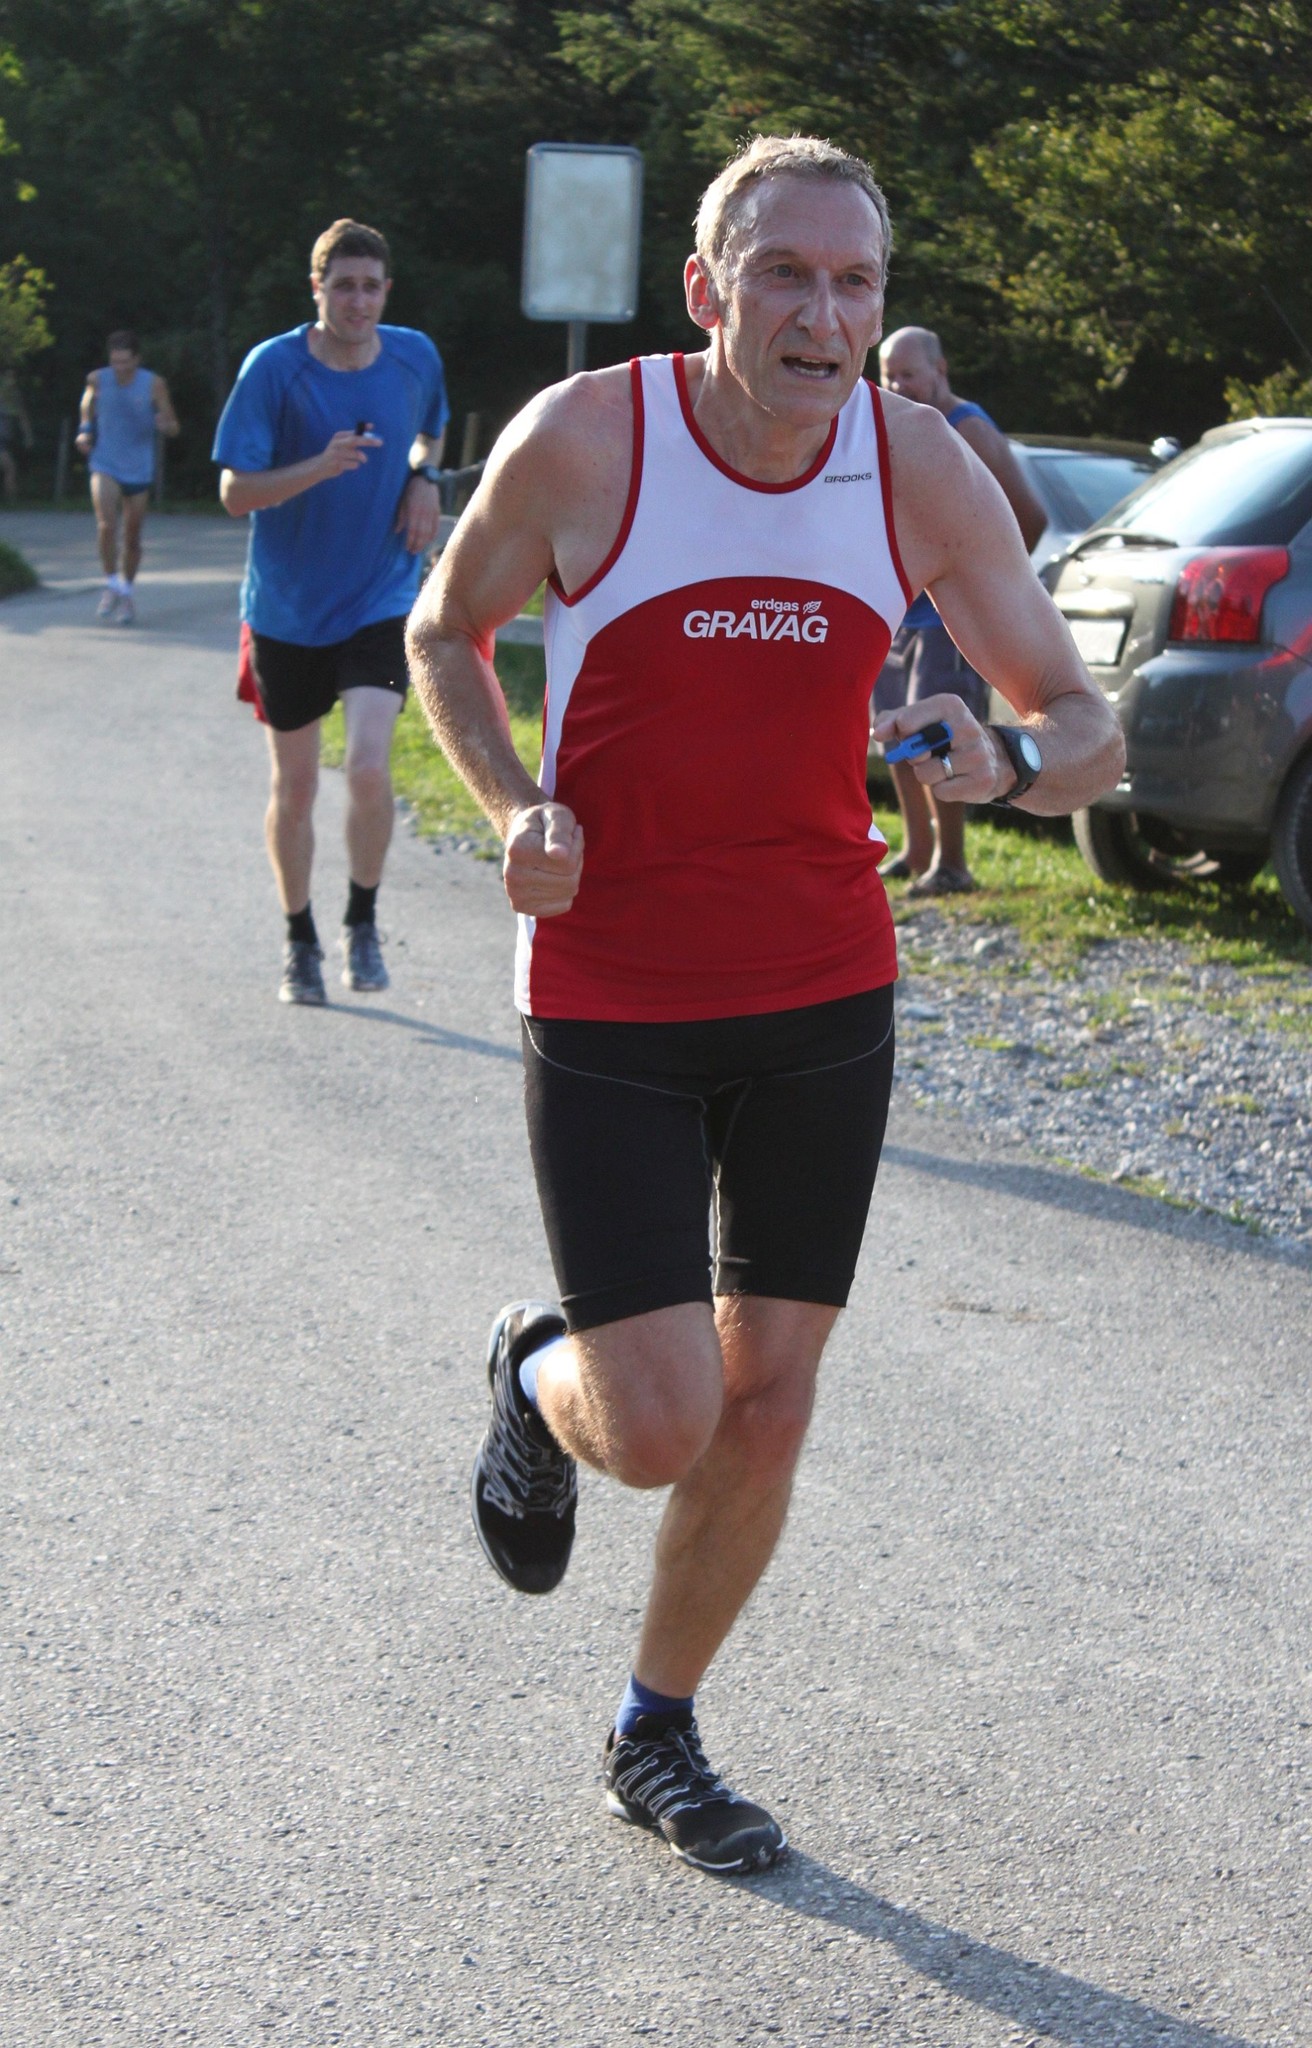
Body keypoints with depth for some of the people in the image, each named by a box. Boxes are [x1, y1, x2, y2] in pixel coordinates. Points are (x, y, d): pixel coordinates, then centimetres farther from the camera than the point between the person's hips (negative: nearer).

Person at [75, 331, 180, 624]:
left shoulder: (153, 385, -8)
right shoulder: (98, 380, -4)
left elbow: (173, 428, -3)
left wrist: (165, 425, -27)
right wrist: (85, 429, 2)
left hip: (138, 470, 0)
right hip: (105, 466, 0)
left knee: (132, 536, 8)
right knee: (107, 524, -23)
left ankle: (127, 591, 27)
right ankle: (112, 584, -7)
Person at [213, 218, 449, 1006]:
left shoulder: (416, 357, -1)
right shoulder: (275, 367, -11)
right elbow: (236, 493, -13)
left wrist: (424, 478, 1)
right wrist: (323, 466, -29)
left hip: (380, 603, 1)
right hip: (288, 609, -1)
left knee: (370, 769, -18)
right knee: (294, 787, 9)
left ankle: (363, 923, 4)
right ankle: (300, 942, 28)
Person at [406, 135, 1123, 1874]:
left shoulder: (921, 470, -6)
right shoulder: (581, 441, -14)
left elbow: (1088, 732, -2)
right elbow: (445, 630, 5)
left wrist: (1004, 762, -26)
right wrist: (514, 804, -13)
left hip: (824, 1000, 3)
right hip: (608, 1007, -3)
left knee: (767, 1409, 8)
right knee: (660, 1427, -10)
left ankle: (657, 1740, 31)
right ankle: (536, 1371, 28)